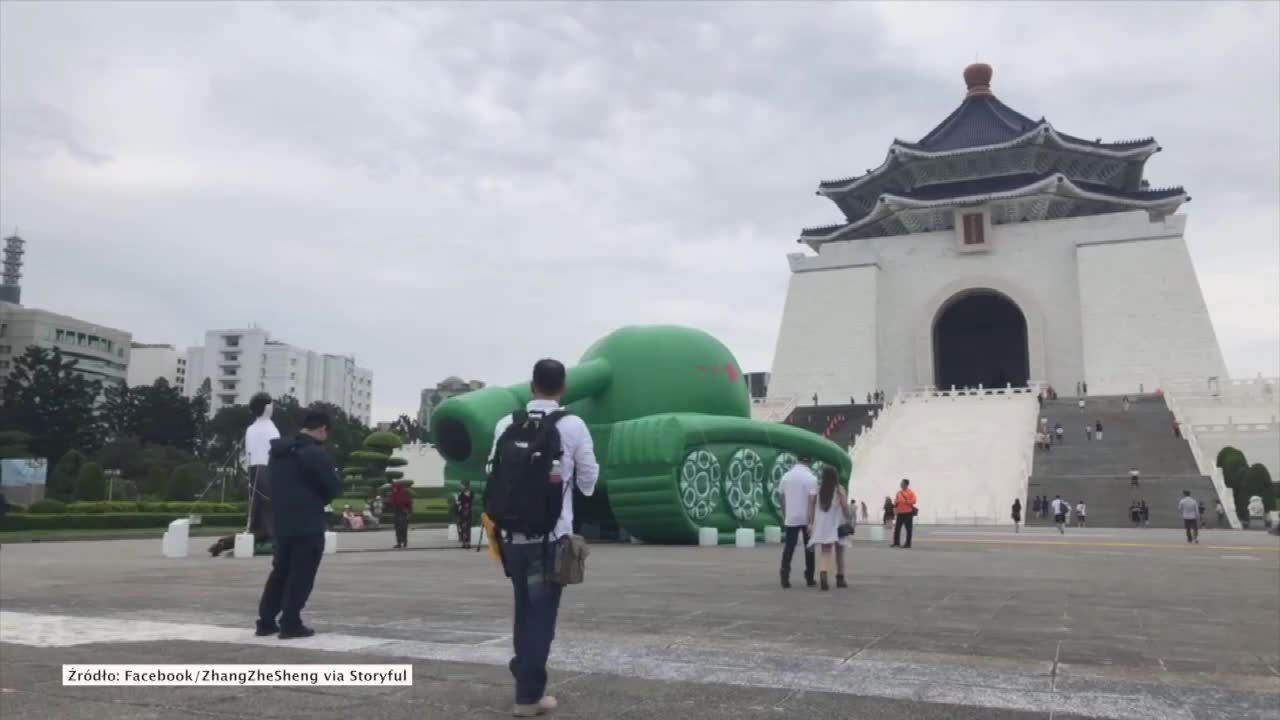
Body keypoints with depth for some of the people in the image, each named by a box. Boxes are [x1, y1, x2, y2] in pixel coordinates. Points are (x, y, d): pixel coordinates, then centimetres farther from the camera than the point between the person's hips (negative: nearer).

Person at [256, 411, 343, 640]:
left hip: (281, 522, 8)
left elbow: (272, 484, 19)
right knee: (301, 575, 0)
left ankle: (266, 621, 19)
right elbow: (334, 489, -12)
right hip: (308, 525, -8)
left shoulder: (278, 452, 11)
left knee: (280, 571, 17)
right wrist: (318, 500, 8)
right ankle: (290, 624, 1)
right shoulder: (316, 454, -16)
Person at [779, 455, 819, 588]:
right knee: (809, 547, 11)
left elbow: (783, 500, 6)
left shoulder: (786, 476, 4)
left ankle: (785, 577, -7)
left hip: (790, 518, 3)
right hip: (806, 518, -3)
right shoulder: (811, 478, -10)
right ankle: (809, 578, 16)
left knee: (789, 547, 5)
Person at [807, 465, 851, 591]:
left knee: (825, 552, -3)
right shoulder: (839, 489, -6)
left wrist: (811, 523, 4)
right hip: (837, 524, -1)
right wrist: (848, 520, -1)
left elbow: (811, 506, 0)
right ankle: (840, 579, 23)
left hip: (822, 525, 1)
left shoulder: (818, 489, 2)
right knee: (839, 552, 15)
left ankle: (823, 574, -29)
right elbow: (845, 506, -12)